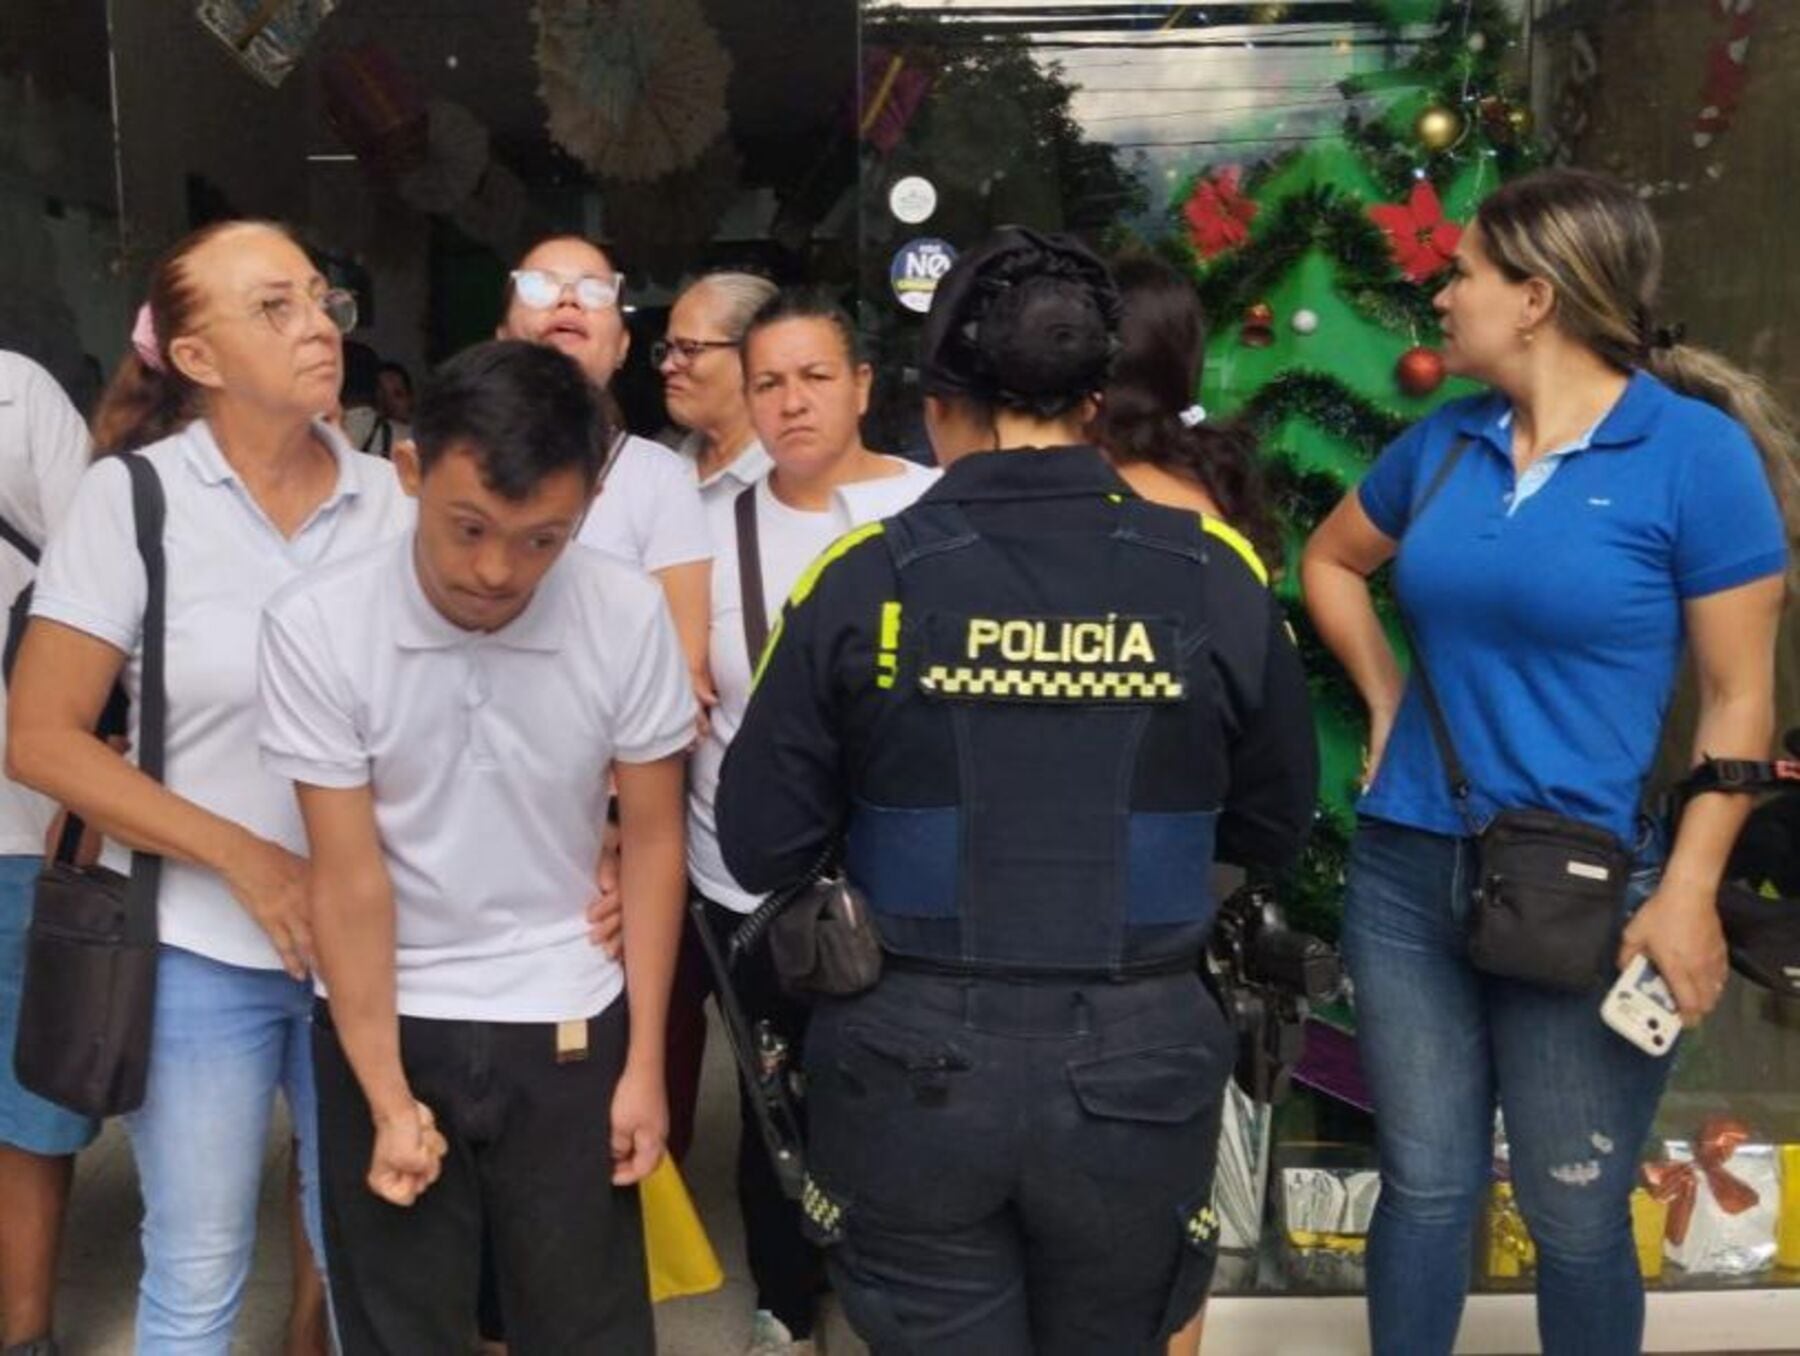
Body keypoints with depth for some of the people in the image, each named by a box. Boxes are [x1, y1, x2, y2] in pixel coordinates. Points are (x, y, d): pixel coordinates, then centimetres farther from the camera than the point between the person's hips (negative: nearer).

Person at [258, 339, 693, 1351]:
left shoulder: (630, 616, -14)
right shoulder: (319, 627, -17)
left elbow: (654, 840, -4)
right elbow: (349, 878, -12)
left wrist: (646, 1061, -1)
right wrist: (387, 1099, -8)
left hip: (569, 1025, 1)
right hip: (387, 1021, 0)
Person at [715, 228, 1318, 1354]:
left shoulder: (864, 579, -12)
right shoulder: (1215, 576, -7)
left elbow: (758, 845, -5)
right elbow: (1277, 827, 5)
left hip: (913, 1061, -1)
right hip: (1136, 1061, 2)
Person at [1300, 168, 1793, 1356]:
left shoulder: (1697, 452, -10)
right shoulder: (1445, 443, 4)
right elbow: (1330, 561, 23)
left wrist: (1688, 891, -16)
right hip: (1409, 869, 4)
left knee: (1577, 1217, 11)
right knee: (1427, 1184, 16)